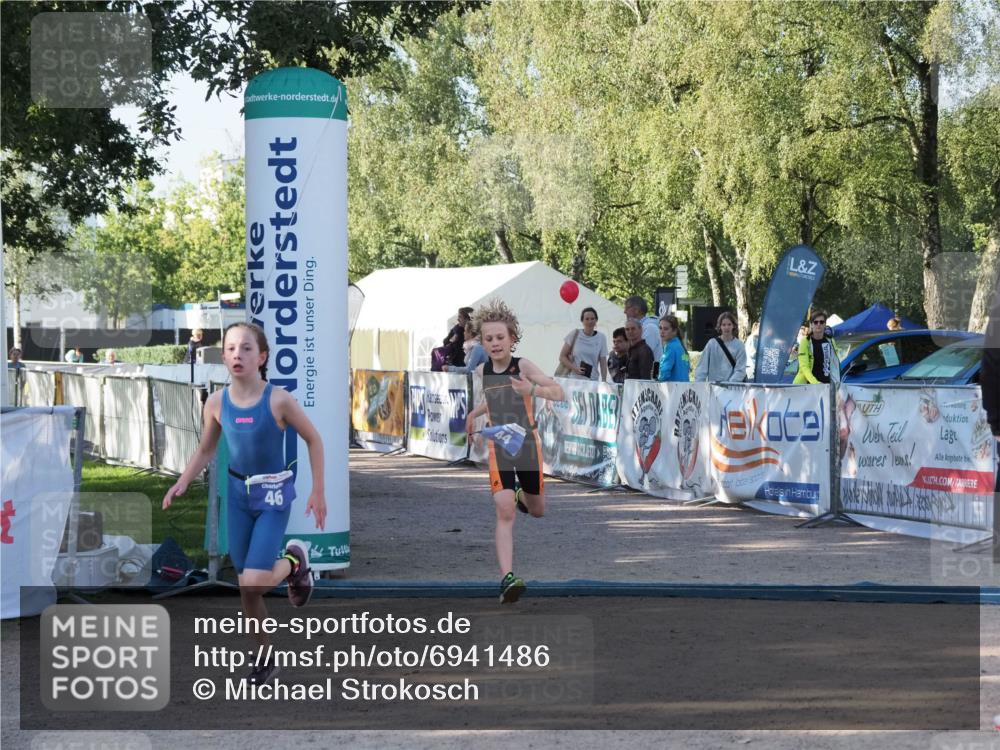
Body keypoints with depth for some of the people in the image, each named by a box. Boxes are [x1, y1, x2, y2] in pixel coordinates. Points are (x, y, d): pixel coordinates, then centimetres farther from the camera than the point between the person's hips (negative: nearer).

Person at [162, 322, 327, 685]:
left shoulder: (278, 400, -17)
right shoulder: (216, 402, -6)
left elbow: (314, 440, -4)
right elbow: (205, 450, 9)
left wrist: (318, 491, -5)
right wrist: (182, 482, -7)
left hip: (273, 494, -4)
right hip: (238, 493, 4)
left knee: (254, 581, -17)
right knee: (246, 588, 8)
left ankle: (294, 560, 16)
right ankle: (265, 659, 26)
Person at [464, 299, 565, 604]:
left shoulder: (523, 366, -12)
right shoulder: (483, 371, 1)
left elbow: (558, 393, -22)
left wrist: (532, 389, -36)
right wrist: (475, 413, 17)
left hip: (527, 444, -1)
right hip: (498, 446, 1)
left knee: (537, 511, 17)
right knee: (504, 511, -17)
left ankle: (522, 495, 55)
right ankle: (507, 578, -24)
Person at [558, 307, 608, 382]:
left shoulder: (601, 338, 5)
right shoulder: (575, 334, 2)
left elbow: (603, 363, 6)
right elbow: (562, 357, 4)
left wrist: (603, 382, -5)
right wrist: (574, 368, -11)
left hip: (592, 381, 1)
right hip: (574, 380, -1)